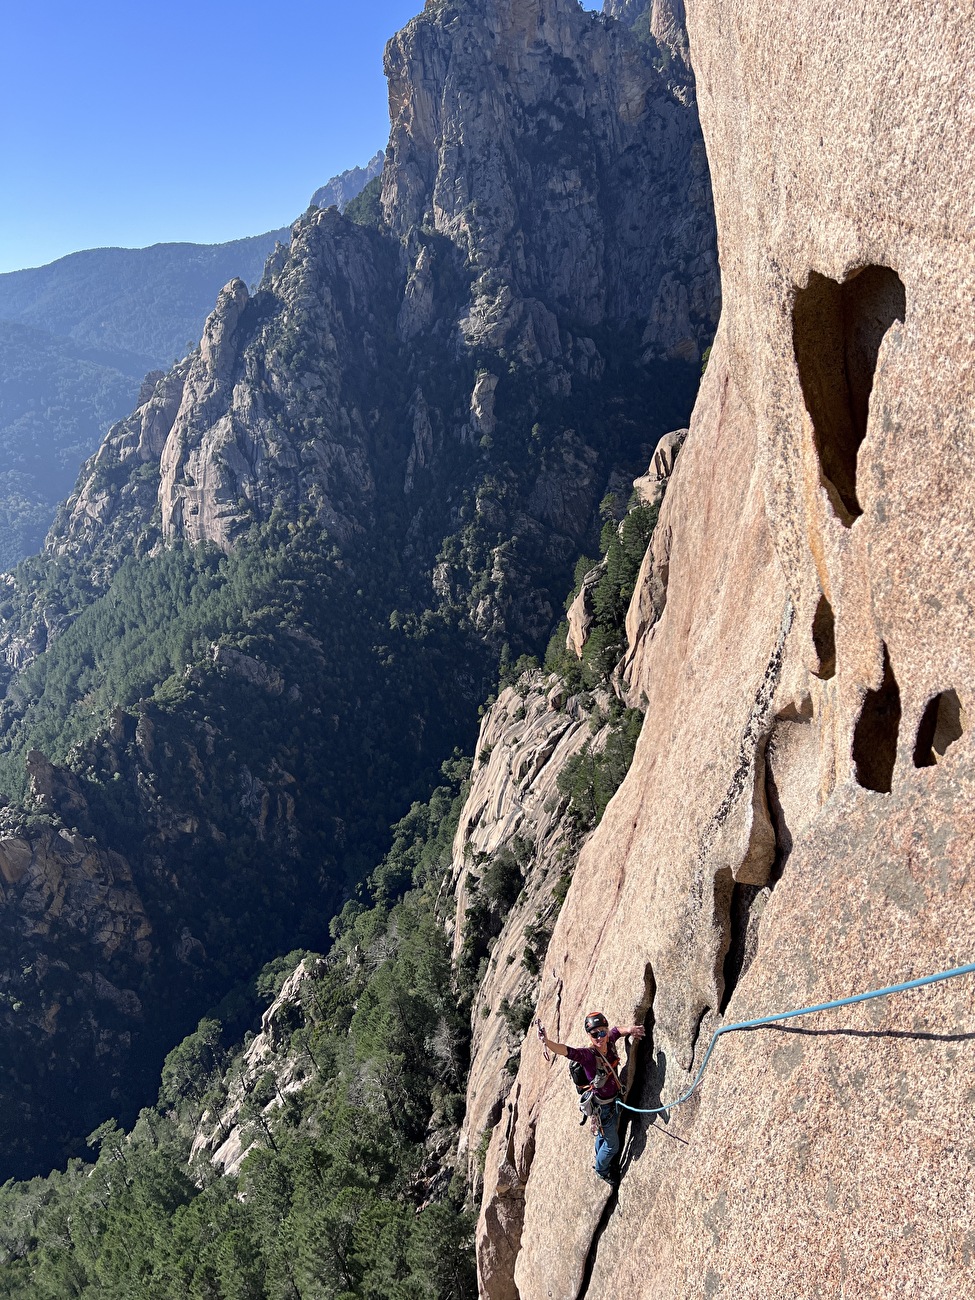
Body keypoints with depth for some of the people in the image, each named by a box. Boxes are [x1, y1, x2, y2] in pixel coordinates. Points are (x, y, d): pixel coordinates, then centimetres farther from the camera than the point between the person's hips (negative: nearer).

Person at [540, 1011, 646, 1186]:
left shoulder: (610, 1042, -17)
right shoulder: (588, 1055, -35)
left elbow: (617, 1030, 7)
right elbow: (564, 1050, -54)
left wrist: (630, 1030, -15)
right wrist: (547, 1042, -73)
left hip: (614, 1099, 6)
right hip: (602, 1105, -6)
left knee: (603, 1136, 32)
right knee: (612, 1145, 14)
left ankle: (600, 1159, 58)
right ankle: (601, 1169, 43)